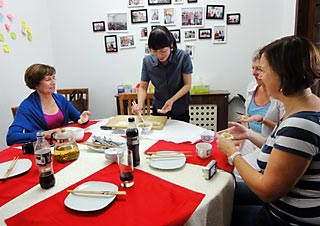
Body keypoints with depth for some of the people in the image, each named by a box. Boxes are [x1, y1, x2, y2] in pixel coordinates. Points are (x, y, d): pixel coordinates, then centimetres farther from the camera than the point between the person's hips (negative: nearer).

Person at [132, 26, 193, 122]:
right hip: (158, 107, 1)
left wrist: (172, 100, -29)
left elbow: (187, 84, -16)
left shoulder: (183, 57, -22)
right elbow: (143, 87, -9)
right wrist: (140, 104, -27)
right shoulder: (147, 61, -17)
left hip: (180, 107, -1)